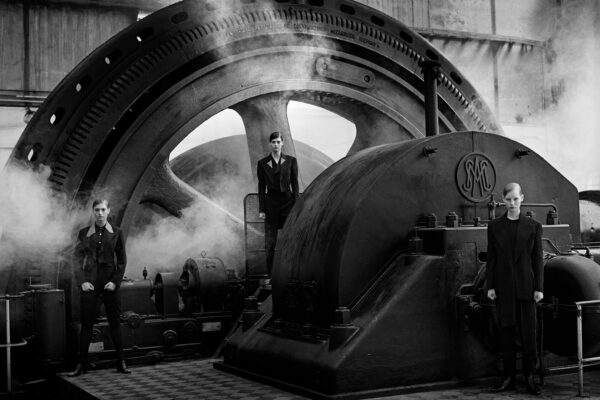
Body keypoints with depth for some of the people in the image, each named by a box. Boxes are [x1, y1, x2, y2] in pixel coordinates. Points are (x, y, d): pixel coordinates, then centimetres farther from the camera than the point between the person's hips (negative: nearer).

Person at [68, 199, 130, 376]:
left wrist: (116, 281, -6)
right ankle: (82, 364, 7)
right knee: (86, 324, 1)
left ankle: (120, 363, 8)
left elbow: (122, 260, 4)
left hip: (110, 283, 0)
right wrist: (81, 281, -7)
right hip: (89, 284, 0)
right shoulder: (84, 233, 6)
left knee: (115, 323, 3)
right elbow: (78, 259, 5)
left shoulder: (116, 233, 5)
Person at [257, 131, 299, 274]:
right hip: (271, 202, 0)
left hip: (287, 200, 0)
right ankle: (270, 274, 7)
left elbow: (295, 184, 5)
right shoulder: (262, 163, 4)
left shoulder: (291, 161, 4)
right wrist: (261, 209, 1)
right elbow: (261, 186, 5)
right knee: (270, 241, 0)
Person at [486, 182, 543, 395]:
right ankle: (509, 378, 11)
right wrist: (490, 286, 0)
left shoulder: (533, 226, 2)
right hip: (503, 286, 1)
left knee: (528, 332, -1)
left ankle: (530, 376, 11)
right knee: (506, 332, 5)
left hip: (525, 286, -1)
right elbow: (491, 257, 5)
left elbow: (538, 259, 2)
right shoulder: (494, 226, 5)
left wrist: (539, 288, -3)